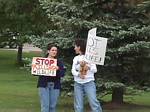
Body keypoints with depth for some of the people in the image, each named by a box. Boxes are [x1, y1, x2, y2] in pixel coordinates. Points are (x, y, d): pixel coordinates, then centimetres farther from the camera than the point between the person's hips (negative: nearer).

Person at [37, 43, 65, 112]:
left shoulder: (59, 62, 8)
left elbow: (62, 74, -1)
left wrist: (58, 69, -19)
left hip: (55, 86, 2)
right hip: (44, 85, -2)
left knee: (53, 106, 5)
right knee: (45, 106, -6)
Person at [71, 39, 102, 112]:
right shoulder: (75, 58, 14)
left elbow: (95, 70, -3)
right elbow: (73, 71, 4)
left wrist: (89, 67, -23)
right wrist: (78, 74, -17)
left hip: (89, 82, -4)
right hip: (78, 84, 4)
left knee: (94, 103, -13)